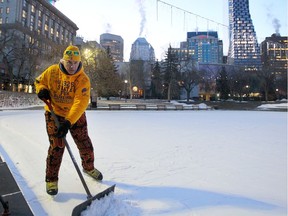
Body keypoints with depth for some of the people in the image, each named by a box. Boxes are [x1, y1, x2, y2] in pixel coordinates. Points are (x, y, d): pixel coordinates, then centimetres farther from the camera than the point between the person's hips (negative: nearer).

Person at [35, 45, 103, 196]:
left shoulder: (83, 79, -18)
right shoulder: (52, 71, -10)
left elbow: (81, 103, -28)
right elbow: (39, 81, 9)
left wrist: (68, 122, -38)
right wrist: (42, 89, -15)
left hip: (76, 116, 0)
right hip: (54, 114, 0)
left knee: (85, 145, 8)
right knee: (56, 146, -5)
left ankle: (89, 168, 37)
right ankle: (51, 179, 13)